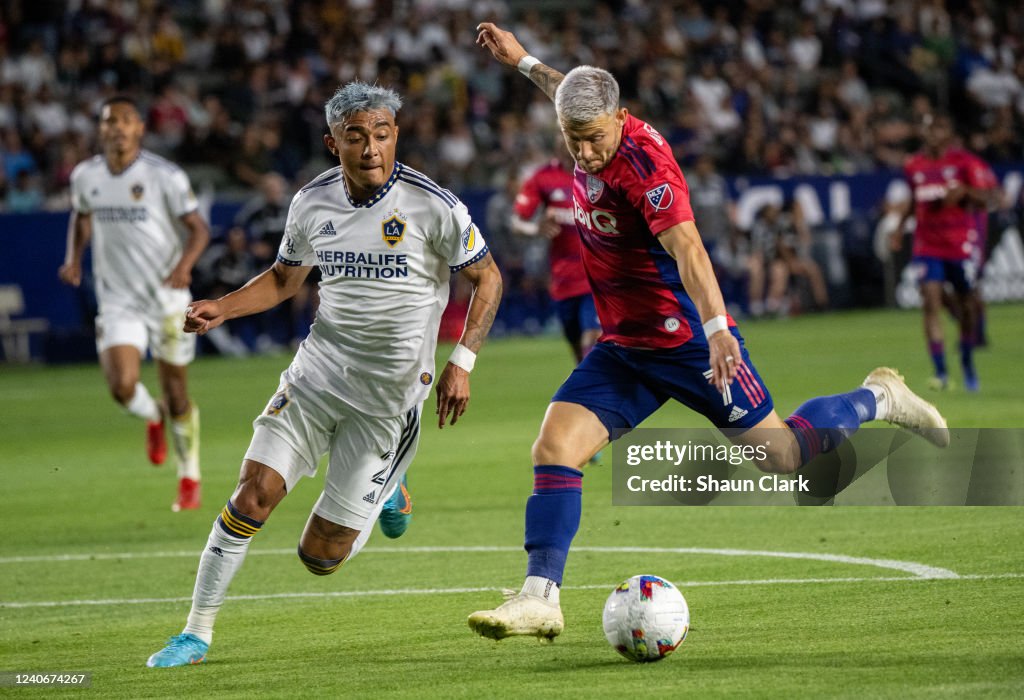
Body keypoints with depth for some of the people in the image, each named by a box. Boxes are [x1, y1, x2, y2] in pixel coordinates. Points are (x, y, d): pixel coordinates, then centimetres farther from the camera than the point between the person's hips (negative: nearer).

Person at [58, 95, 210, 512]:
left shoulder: (165, 176, -11)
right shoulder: (85, 176, 2)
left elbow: (198, 228, -7)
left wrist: (185, 264, -27)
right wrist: (74, 258, 6)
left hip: (167, 299, -2)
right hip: (117, 302, 2)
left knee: (177, 396, 5)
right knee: (122, 386, -17)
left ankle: (189, 479, 24)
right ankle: (152, 418, 19)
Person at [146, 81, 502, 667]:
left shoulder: (433, 205, -14)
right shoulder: (313, 202, -1)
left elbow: (487, 278, -2)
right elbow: (285, 278, 16)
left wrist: (461, 363, -11)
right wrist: (221, 308, -1)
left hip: (390, 392, -3)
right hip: (319, 369, 3)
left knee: (321, 557, 0)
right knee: (255, 493, -14)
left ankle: (388, 486, 33)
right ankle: (198, 632, 1)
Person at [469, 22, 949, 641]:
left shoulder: (644, 160, -24)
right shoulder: (591, 135, -2)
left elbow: (687, 248, -37)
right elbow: (574, 96, 25)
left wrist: (716, 328, -49)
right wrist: (524, 62, 35)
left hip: (686, 340, -7)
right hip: (623, 350, 7)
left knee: (777, 458, 3)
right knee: (554, 449, -11)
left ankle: (877, 400, 28)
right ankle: (540, 598, -13)